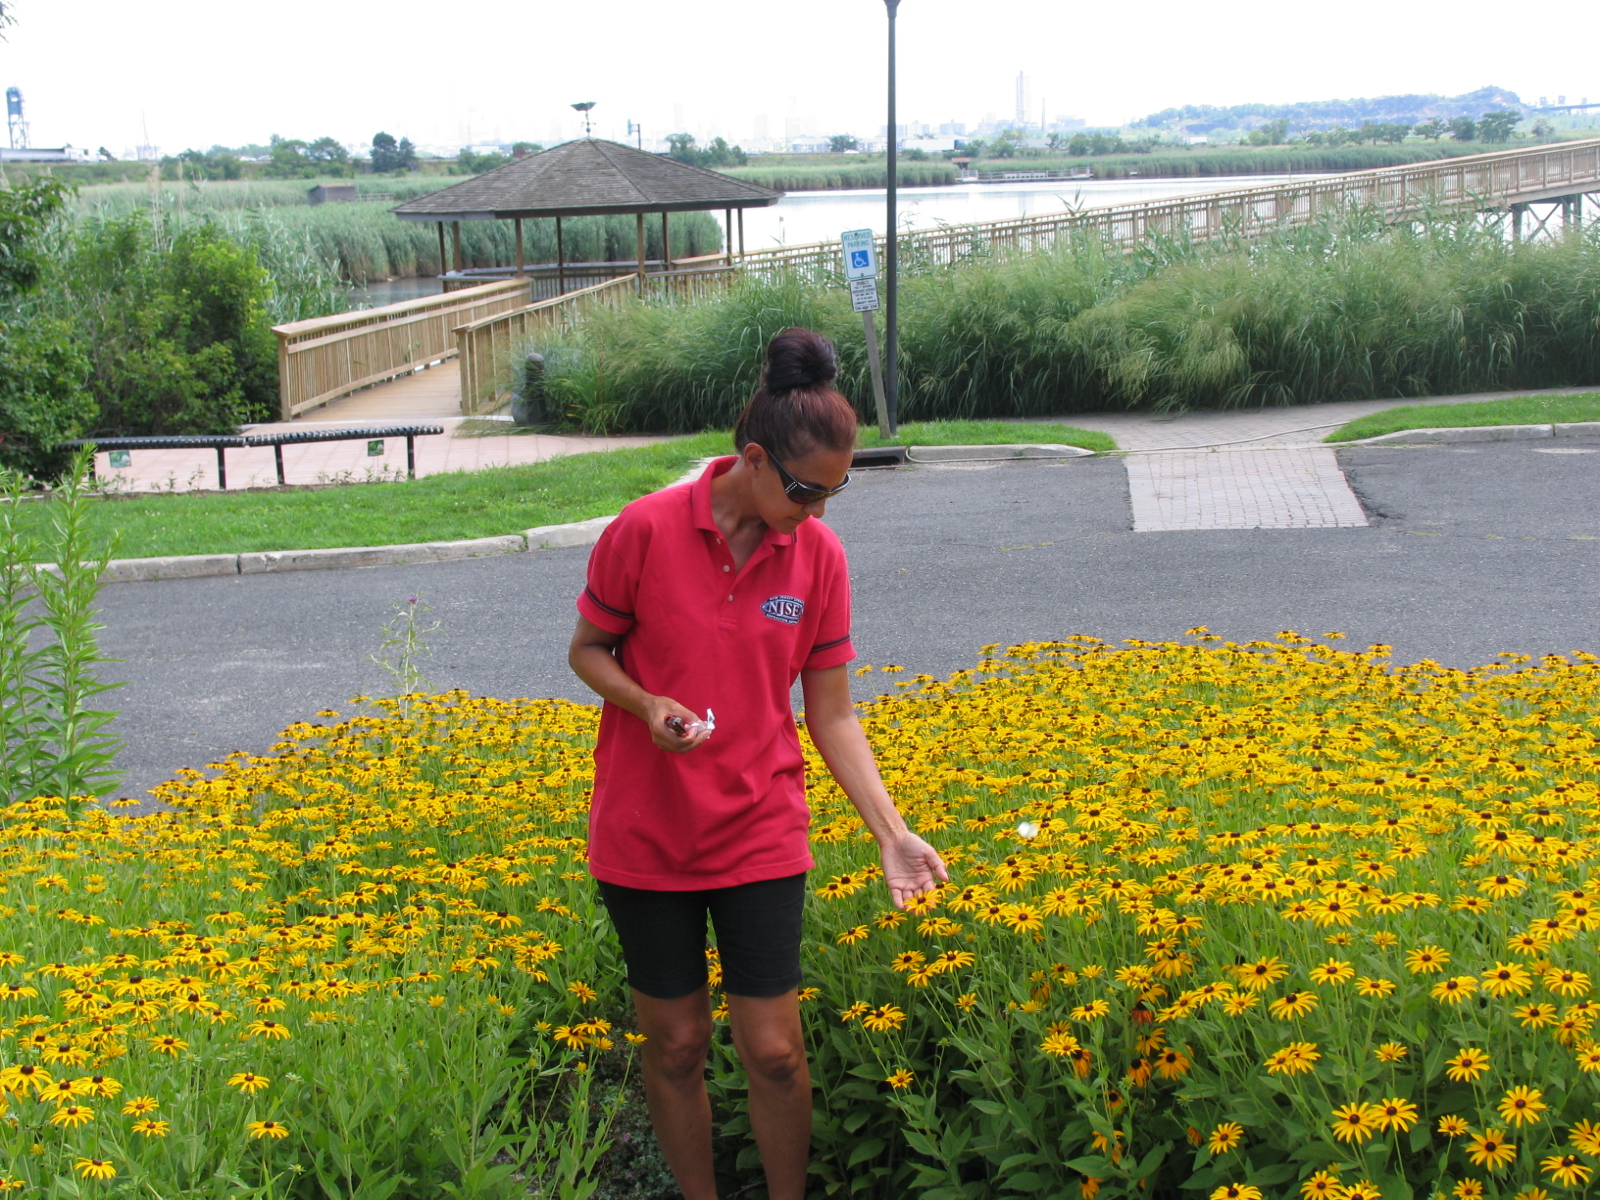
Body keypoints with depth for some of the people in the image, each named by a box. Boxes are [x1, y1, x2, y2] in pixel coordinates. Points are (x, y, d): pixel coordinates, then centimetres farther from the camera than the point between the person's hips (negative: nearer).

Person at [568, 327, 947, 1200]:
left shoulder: (819, 556, -5)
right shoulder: (645, 530, -14)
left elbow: (832, 714, 0)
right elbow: (587, 650, 0)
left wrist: (891, 834, -9)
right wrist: (648, 704, -21)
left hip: (760, 835, 1)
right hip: (645, 833, -1)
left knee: (774, 1051, 2)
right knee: (675, 1044, 10)